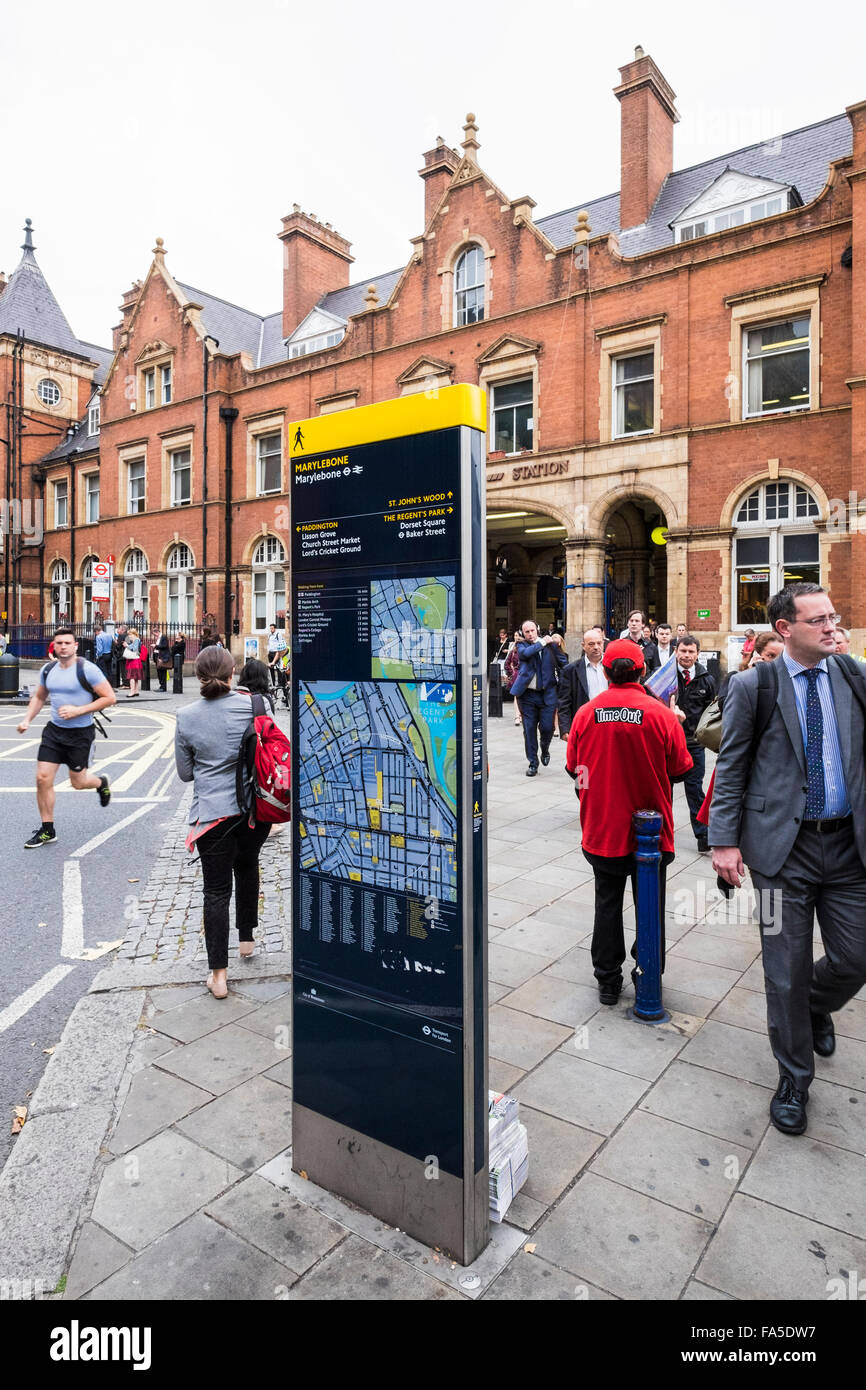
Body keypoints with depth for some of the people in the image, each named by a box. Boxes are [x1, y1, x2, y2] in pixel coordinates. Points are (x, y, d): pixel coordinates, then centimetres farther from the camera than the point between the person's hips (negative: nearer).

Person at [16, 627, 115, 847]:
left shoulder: (87, 669, -15)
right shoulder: (48, 669, 3)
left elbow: (110, 698, -16)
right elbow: (39, 697, 20)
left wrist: (78, 710, -21)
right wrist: (27, 719, 6)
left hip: (81, 732, -5)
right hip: (54, 730, 5)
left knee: (78, 782, 7)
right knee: (43, 778, -3)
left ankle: (102, 783, 44)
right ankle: (47, 831, 11)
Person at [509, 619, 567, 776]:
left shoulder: (550, 645, 4)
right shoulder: (521, 645, 5)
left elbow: (564, 664, 0)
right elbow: (525, 653, -19)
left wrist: (557, 645, -10)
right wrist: (542, 642, -11)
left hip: (547, 694, 0)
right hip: (527, 694, 0)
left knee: (547, 727, -2)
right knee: (529, 729, 3)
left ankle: (545, 749, 31)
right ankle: (533, 763, 16)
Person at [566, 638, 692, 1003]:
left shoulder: (586, 713, -8)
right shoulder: (661, 715, -13)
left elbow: (573, 767, 2)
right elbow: (681, 768, -4)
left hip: (601, 829, 1)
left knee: (607, 904, 15)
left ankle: (608, 980, 24)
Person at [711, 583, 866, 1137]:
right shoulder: (753, 687, -4)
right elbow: (730, 769, -3)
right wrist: (725, 840, -8)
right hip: (784, 846, -3)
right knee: (787, 970, 6)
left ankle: (817, 1006, 46)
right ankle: (794, 1078, 29)